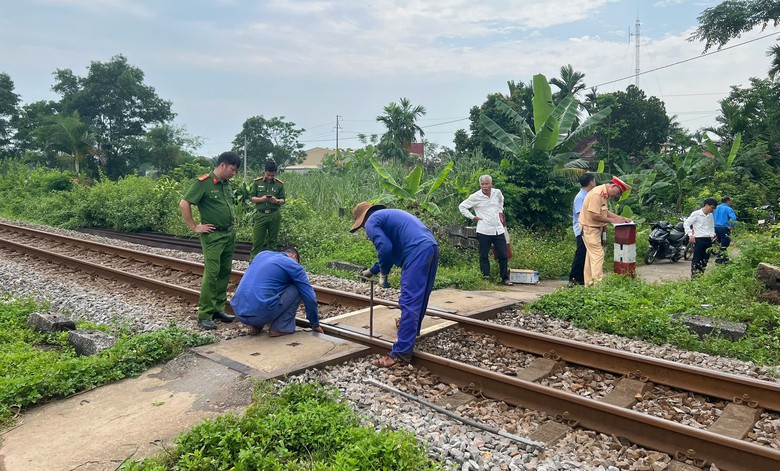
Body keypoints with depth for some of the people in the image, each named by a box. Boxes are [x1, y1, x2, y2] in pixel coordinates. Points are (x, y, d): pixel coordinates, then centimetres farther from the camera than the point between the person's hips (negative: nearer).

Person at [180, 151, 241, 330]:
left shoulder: (227, 184, 12)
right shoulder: (203, 183, -11)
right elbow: (184, 204, -14)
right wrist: (194, 227, -13)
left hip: (229, 234, 8)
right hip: (213, 236, -8)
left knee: (225, 272, 10)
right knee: (211, 273, -10)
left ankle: (218, 309, 20)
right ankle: (204, 315, -2)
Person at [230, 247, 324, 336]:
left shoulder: (262, 254, 22)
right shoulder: (293, 266, 5)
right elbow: (310, 298, 6)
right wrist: (315, 324, 20)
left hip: (237, 312, 7)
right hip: (259, 313, -7)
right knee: (297, 289, 7)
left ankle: (255, 326, 19)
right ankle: (280, 328, 7)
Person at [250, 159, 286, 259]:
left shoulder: (279, 184, 4)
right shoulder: (257, 182, 4)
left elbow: (283, 200, 7)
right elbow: (252, 198, 4)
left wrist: (276, 201, -15)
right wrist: (261, 199, -15)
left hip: (274, 215, 1)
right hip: (260, 214, -1)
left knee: (272, 241, 8)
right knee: (257, 241, -1)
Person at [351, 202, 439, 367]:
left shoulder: (372, 221, 6)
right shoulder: (389, 215, 34)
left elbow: (385, 248, -10)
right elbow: (392, 247, 40)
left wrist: (383, 270, 10)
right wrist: (372, 271, 47)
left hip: (417, 251, -9)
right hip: (431, 247, 9)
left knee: (409, 301, -10)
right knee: (420, 296, 25)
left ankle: (402, 352, -10)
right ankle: (412, 327, 45)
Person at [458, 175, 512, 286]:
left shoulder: (497, 192, 5)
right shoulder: (475, 196, -8)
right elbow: (462, 206, -1)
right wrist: (473, 217, -5)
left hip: (498, 230, 4)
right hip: (484, 231, -4)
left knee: (503, 255, 6)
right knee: (484, 256, 2)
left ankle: (505, 278, 18)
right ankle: (486, 278, 10)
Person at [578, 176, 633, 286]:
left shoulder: (605, 194, 9)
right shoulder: (597, 194, -22)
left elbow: (605, 211, 13)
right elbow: (595, 215, -25)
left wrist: (621, 218, 4)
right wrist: (612, 220, -17)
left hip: (596, 228, 10)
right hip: (589, 228, -10)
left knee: (591, 256, 13)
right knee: (598, 255, -10)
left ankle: (589, 283, 20)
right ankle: (598, 283, -7)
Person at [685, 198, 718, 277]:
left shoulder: (710, 215, 13)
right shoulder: (696, 214, -7)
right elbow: (687, 223, -8)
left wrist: (712, 235, 11)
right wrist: (690, 235, -13)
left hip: (708, 240, 7)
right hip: (698, 239, -7)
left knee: (705, 259, 10)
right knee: (696, 259, -6)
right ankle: (694, 276, -3)